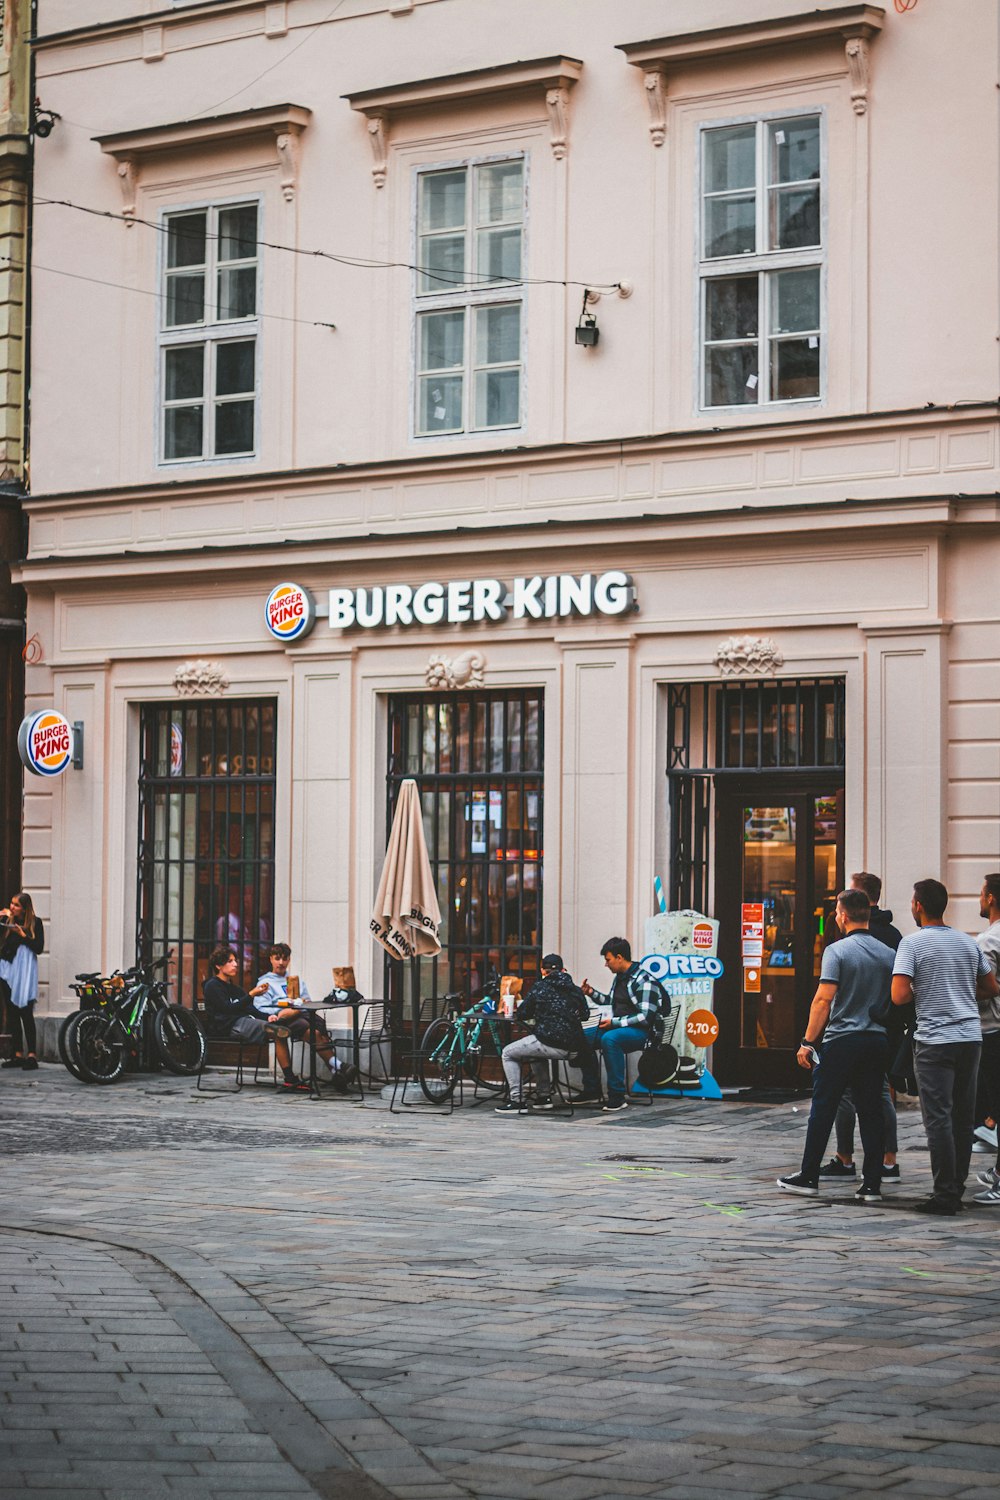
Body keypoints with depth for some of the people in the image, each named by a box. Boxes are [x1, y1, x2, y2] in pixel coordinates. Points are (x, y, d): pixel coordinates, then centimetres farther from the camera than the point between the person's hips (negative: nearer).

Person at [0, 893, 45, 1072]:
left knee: (25, 1013, -9)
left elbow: (39, 948, -5)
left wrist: (22, 935, -13)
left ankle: (31, 1055, -11)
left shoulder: (35, 923, 0)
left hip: (24, 971, -5)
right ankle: (18, 1055, 9)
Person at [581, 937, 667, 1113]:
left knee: (609, 1038, -36)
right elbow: (611, 1001, 30)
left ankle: (617, 1097, -35)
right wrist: (591, 993, 14)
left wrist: (615, 1022, -22)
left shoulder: (644, 981, -16)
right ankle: (590, 1090, 9)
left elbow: (646, 1017, -23)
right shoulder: (620, 978, 13)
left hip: (644, 1032, -10)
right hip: (620, 1028, 10)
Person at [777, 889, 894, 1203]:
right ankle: (872, 1184, 3)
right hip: (877, 1041, 5)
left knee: (822, 1110, 5)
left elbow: (824, 999, -15)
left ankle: (808, 1177, 10)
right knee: (871, 1113, 6)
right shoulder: (888, 954, 7)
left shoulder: (837, 951, -9)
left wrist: (808, 1041, -13)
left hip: (841, 1041, -5)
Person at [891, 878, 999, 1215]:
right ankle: (956, 1190, 16)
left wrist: (919, 992, 5)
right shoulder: (968, 943, 10)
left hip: (935, 1039, -6)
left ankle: (945, 1194, -4)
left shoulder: (912, 943, -7)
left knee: (938, 1118, -3)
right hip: (971, 1036, 6)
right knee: (963, 1117, 11)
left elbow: (899, 996, -15)